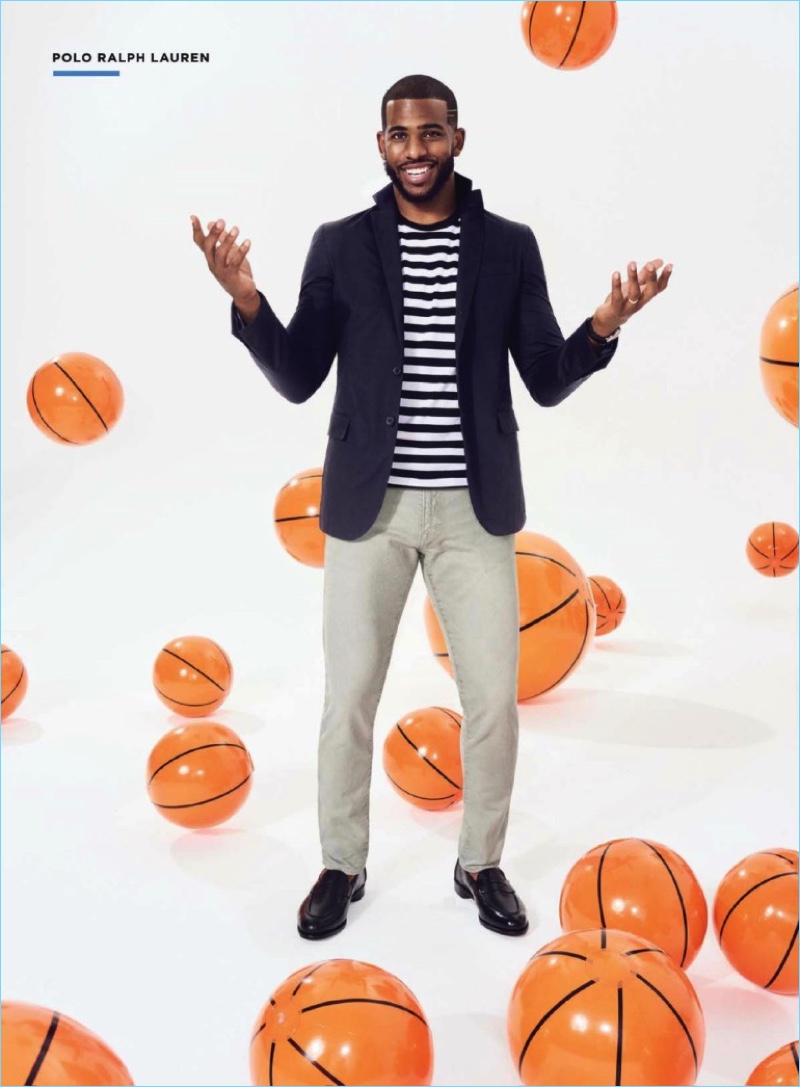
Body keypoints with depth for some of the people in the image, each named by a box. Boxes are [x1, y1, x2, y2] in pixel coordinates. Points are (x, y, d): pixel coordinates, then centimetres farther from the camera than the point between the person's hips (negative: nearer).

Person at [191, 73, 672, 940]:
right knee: (348, 699, 7)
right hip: (368, 507, 0)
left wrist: (604, 326, -15)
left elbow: (547, 385, 2)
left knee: (494, 699, 5)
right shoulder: (340, 244, 2)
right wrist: (246, 300, -16)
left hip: (474, 509, 1)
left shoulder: (509, 246, 3)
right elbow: (297, 381, -1)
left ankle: (480, 864, 28)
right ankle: (342, 865, 29)